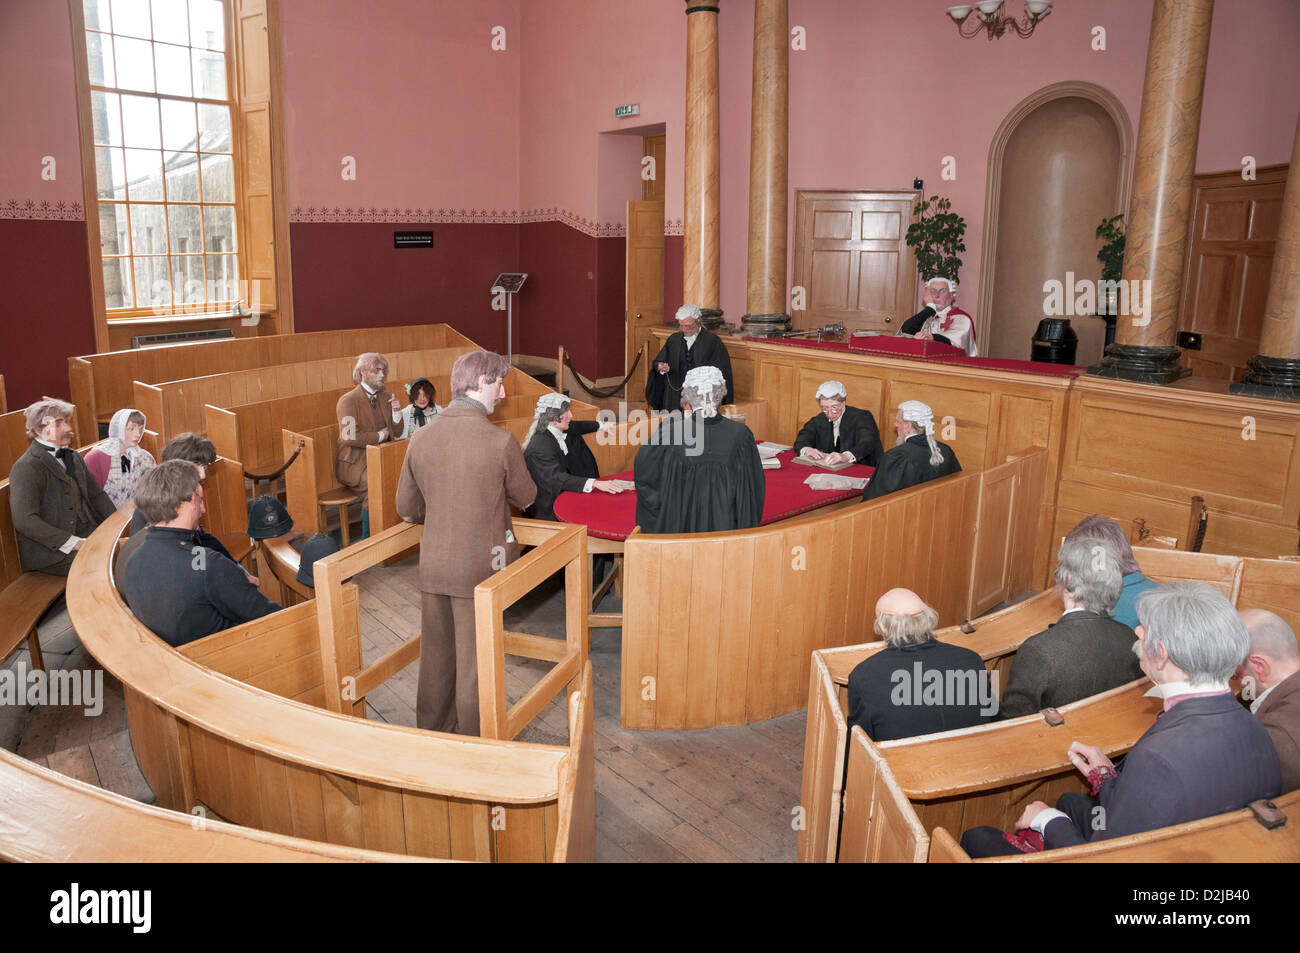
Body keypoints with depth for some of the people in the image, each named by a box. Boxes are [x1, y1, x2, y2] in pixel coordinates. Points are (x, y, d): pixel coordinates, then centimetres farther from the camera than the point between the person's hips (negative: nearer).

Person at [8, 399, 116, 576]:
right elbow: (24, 520, -18)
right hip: (51, 551, -7)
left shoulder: (74, 458, 17)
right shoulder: (26, 468, -9)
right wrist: (72, 543, -23)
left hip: (84, 535, 7)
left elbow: (96, 495, 22)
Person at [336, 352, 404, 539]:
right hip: (356, 463, -6)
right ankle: (367, 540, -14)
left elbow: (398, 432, 16)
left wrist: (396, 412, -3)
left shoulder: (385, 397, 14)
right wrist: (380, 435, -10)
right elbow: (349, 437, -20)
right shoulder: (348, 401, -7)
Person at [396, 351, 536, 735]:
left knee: (436, 656, 19)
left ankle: (431, 734, 36)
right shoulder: (500, 441, -17)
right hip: (480, 568, -4)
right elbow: (526, 497, 0)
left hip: (432, 567, 5)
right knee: (474, 662, 9)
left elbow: (406, 509, 7)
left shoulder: (421, 438, -2)